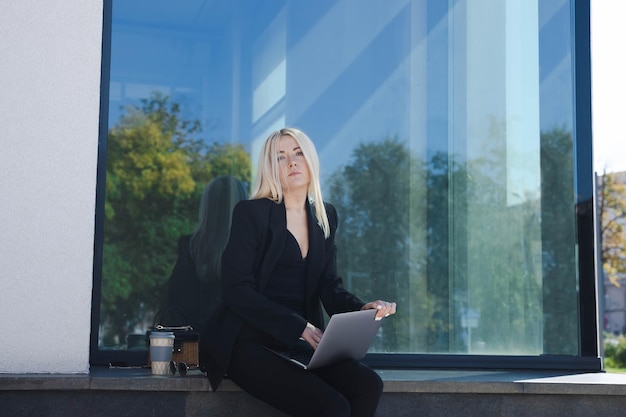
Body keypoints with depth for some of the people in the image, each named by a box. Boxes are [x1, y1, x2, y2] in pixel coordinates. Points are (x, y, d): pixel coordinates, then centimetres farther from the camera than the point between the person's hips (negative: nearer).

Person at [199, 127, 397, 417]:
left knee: (368, 386, -21)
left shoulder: (325, 216, 13)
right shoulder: (251, 213, -4)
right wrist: (299, 327, -20)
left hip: (302, 341, 6)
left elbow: (329, 285, 10)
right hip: (250, 342, -6)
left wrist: (361, 309, -13)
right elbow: (236, 289, -12)